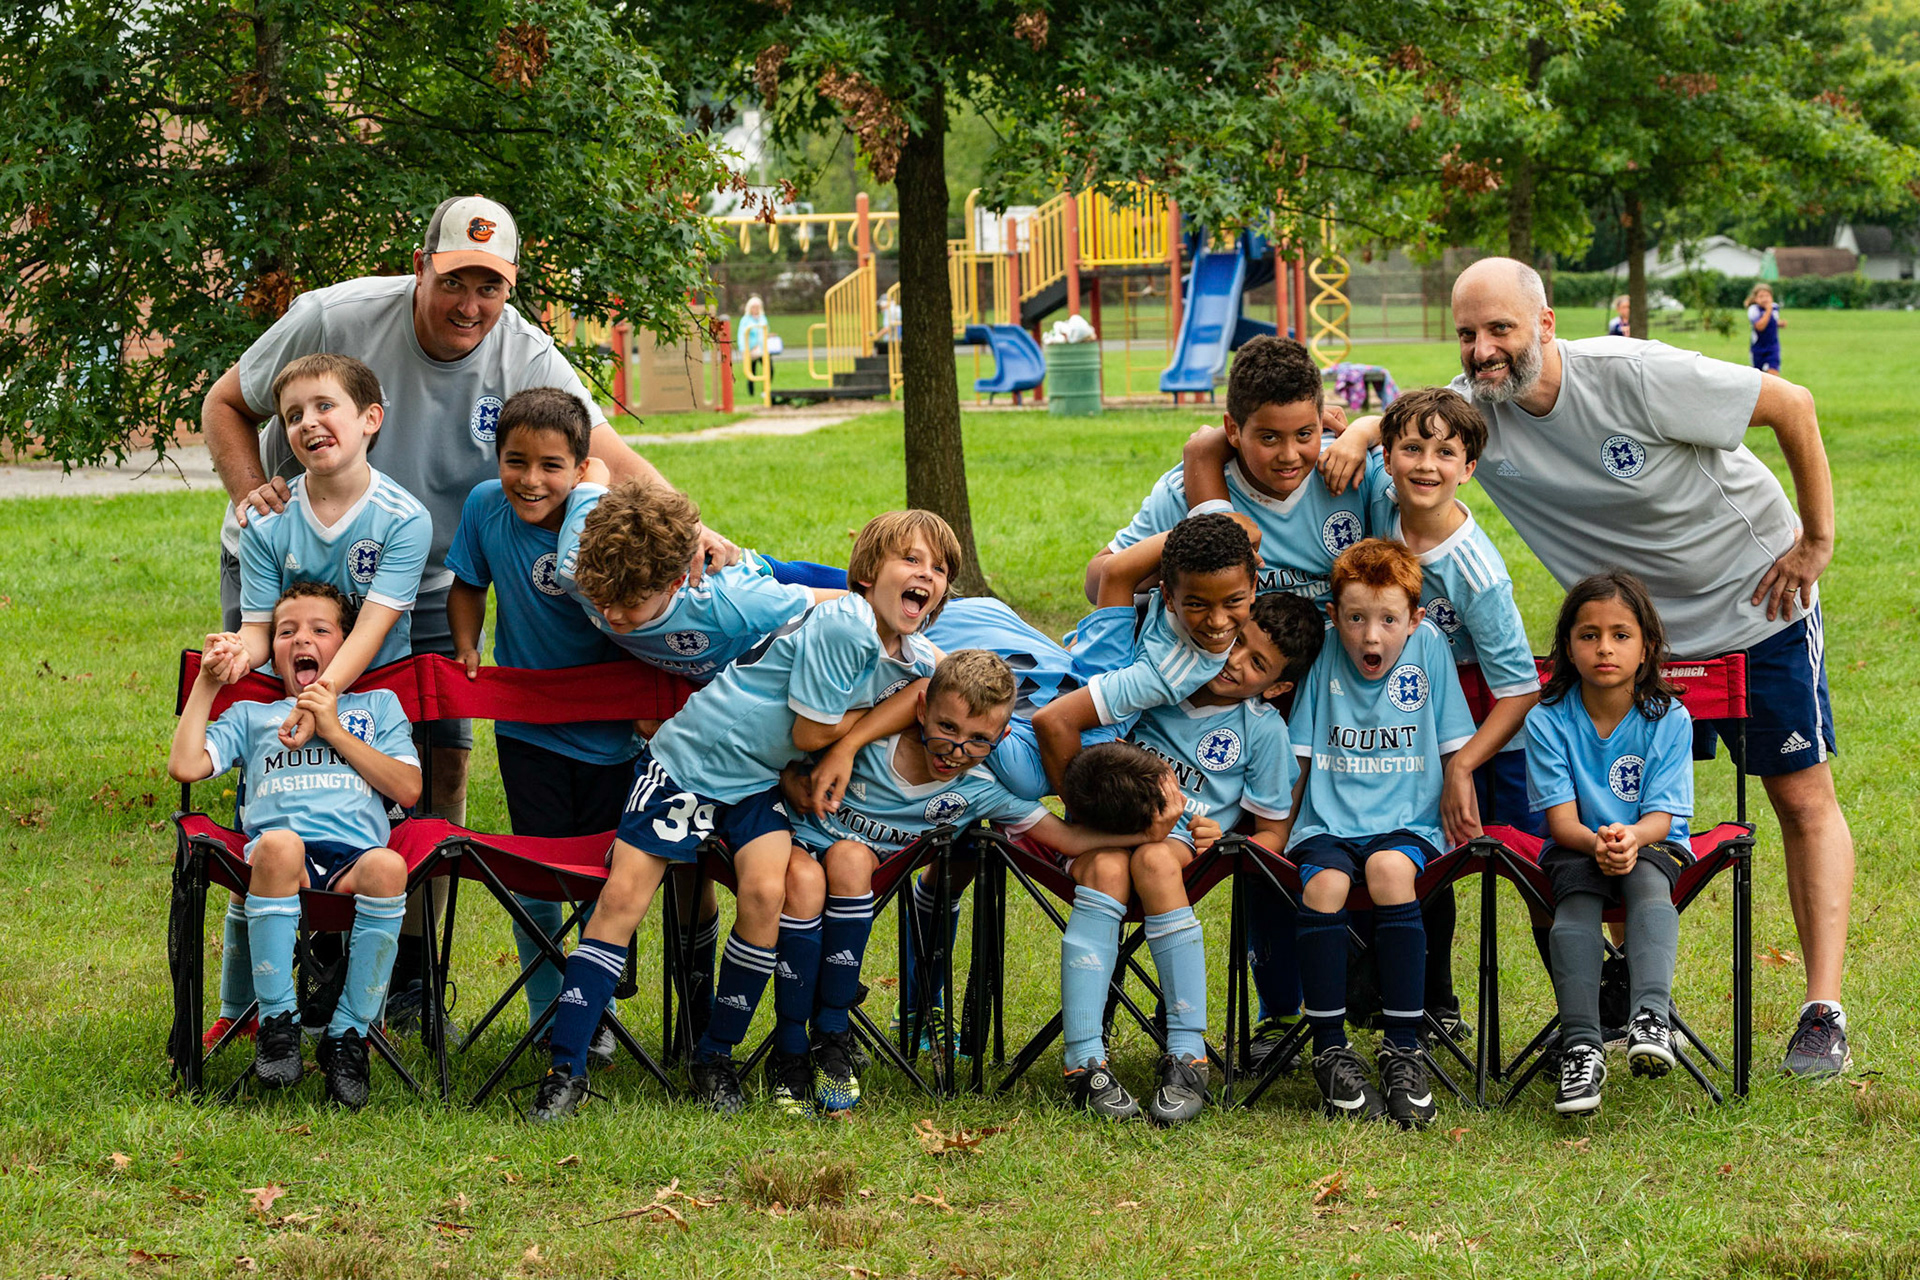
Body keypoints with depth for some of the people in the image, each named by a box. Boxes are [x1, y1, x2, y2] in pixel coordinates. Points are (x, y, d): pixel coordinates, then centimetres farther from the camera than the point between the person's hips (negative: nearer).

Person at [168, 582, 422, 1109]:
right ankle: (276, 1021, -28)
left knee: (387, 867, -39)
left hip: (354, 854, 0)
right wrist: (206, 684, 20)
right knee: (279, 845, -40)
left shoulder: (377, 705, 30)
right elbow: (185, 766, 16)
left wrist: (334, 731, 8)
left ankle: (348, 1034, -25)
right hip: (281, 863, 0)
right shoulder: (251, 716, 33)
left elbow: (408, 788, 13)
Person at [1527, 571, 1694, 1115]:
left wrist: (1630, 837, -34)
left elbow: (1660, 817, -9)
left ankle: (1651, 1015, -54)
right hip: (1576, 848, 0)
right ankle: (1581, 1049, -45)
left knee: (1647, 880, -35)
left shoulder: (1669, 719, -4)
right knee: (1576, 900, -32)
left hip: (1652, 847, 0)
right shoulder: (1547, 721, -5)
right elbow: (1562, 820, -9)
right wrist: (1598, 843, -33)